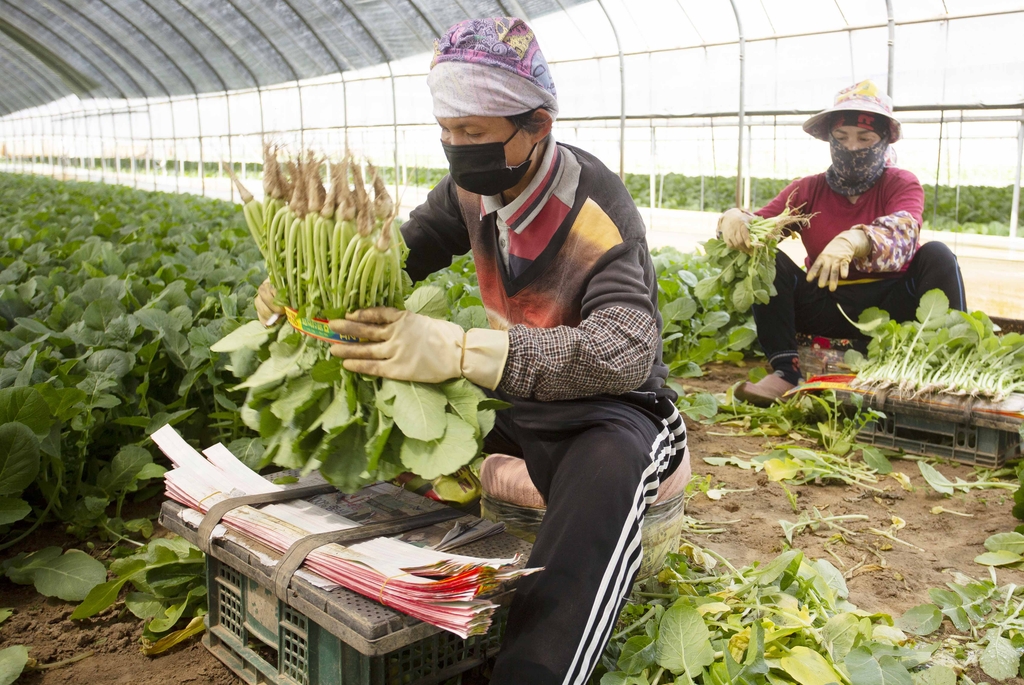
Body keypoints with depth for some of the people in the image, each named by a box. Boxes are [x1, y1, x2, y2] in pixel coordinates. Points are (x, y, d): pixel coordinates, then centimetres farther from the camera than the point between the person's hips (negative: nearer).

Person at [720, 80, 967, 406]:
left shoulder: (902, 184, -3)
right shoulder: (808, 190, 5)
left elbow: (902, 232, -25)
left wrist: (854, 242, -47)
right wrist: (737, 220, -33)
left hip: (890, 306, -2)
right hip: (827, 309, 2)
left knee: (937, 255, -26)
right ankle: (785, 370, -23)